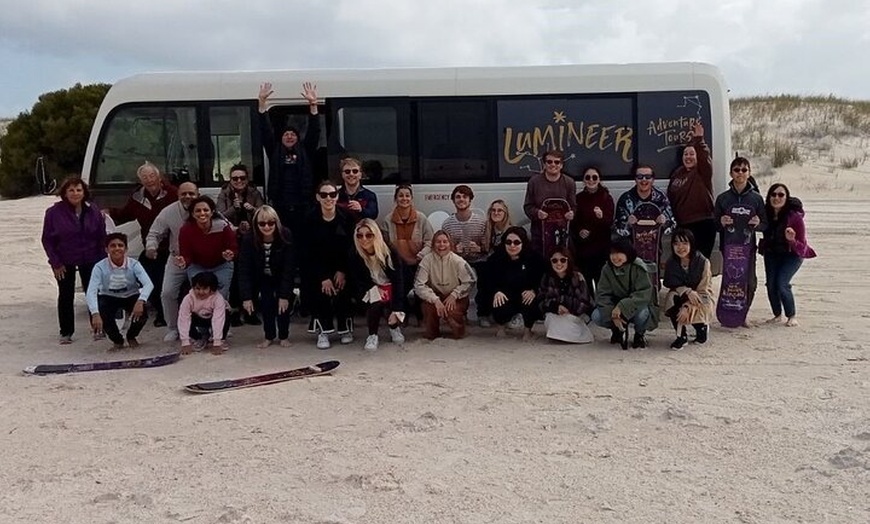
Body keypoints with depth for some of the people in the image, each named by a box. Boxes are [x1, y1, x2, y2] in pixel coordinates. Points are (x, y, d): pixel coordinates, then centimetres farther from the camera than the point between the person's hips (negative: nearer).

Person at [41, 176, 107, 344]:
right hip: (64, 263, -1)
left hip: (90, 261, 1)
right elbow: (47, 240, -5)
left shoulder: (93, 211, -2)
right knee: (66, 297, 8)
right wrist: (56, 263, -9)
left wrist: (102, 259, -1)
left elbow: (102, 237, 4)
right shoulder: (54, 212, -9)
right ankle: (66, 333, 17)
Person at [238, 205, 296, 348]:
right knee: (266, 302, -10)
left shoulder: (286, 236, -31)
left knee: (283, 303, -9)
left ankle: (284, 336, 11)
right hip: (263, 277, 1)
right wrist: (246, 297, -30)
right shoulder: (248, 239, -28)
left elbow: (289, 268, -27)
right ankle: (269, 336, 8)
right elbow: (244, 269, -25)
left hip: (282, 277, -1)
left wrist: (285, 295, -28)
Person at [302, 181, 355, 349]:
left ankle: (346, 328, 3)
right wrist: (323, 277, -17)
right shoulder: (311, 220, -11)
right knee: (321, 293, -20)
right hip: (317, 268, 0)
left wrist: (343, 271, -15)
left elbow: (350, 247, -7)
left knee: (342, 292, -17)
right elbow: (309, 252, -11)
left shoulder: (346, 217, -10)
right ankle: (323, 331, -6)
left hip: (341, 267, 1)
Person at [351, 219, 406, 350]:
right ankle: (372, 335, -9)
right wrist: (374, 290, -24)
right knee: (375, 303, -32)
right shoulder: (355, 257, -13)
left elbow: (399, 281, -20)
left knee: (389, 309, -27)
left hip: (391, 290, 0)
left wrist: (396, 309, -27)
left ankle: (395, 329, 10)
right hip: (371, 291, 0)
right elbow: (358, 282, -4)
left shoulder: (391, 253, -19)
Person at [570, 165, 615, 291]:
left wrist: (602, 216, -28)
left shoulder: (606, 197, 1)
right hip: (582, 247, 2)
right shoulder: (578, 198, 5)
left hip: (601, 247, -1)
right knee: (585, 282, -1)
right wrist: (579, 231, -9)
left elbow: (610, 222, -8)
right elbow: (573, 222, 11)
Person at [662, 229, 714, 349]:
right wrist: (687, 291, -27)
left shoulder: (703, 262, -18)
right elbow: (670, 285, -7)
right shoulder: (671, 263, -9)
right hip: (680, 298, 3)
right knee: (672, 297, -31)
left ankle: (702, 327, 5)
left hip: (701, 300, -3)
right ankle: (681, 336, -13)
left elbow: (703, 291, -18)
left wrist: (687, 307, -31)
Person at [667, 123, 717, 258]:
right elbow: (671, 198, 15)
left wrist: (699, 140, -32)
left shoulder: (703, 172, -2)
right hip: (682, 225, 6)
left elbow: (705, 156, -23)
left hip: (703, 225, -6)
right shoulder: (677, 173, 12)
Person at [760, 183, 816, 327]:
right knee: (770, 284, -6)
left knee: (781, 283, -18)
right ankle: (777, 315, 17)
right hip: (772, 253, 4)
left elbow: (802, 249, -25)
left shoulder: (795, 216, -26)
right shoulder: (766, 212, -15)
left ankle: (792, 315, 4)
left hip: (792, 254, -4)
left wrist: (792, 240, -42)